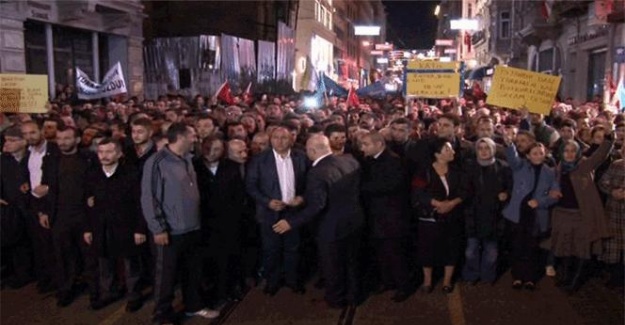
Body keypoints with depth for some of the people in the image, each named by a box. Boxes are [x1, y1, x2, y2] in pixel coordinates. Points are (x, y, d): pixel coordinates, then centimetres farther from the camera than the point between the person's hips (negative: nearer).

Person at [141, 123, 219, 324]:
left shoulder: (188, 159, 7)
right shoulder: (157, 162, -13)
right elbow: (148, 198, -13)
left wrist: (197, 220, 12)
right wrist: (158, 228, -15)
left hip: (191, 228, 6)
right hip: (170, 231, -6)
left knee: (193, 271, 18)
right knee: (167, 275, 8)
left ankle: (193, 306, 36)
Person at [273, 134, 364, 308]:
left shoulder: (317, 172, -29)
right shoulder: (350, 160, -8)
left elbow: (316, 206, -33)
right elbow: (357, 189, 4)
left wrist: (291, 223, -27)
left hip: (332, 226, -7)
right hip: (354, 220, 7)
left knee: (332, 265, 18)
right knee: (351, 260, 26)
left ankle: (336, 299, 37)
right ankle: (354, 295, 43)